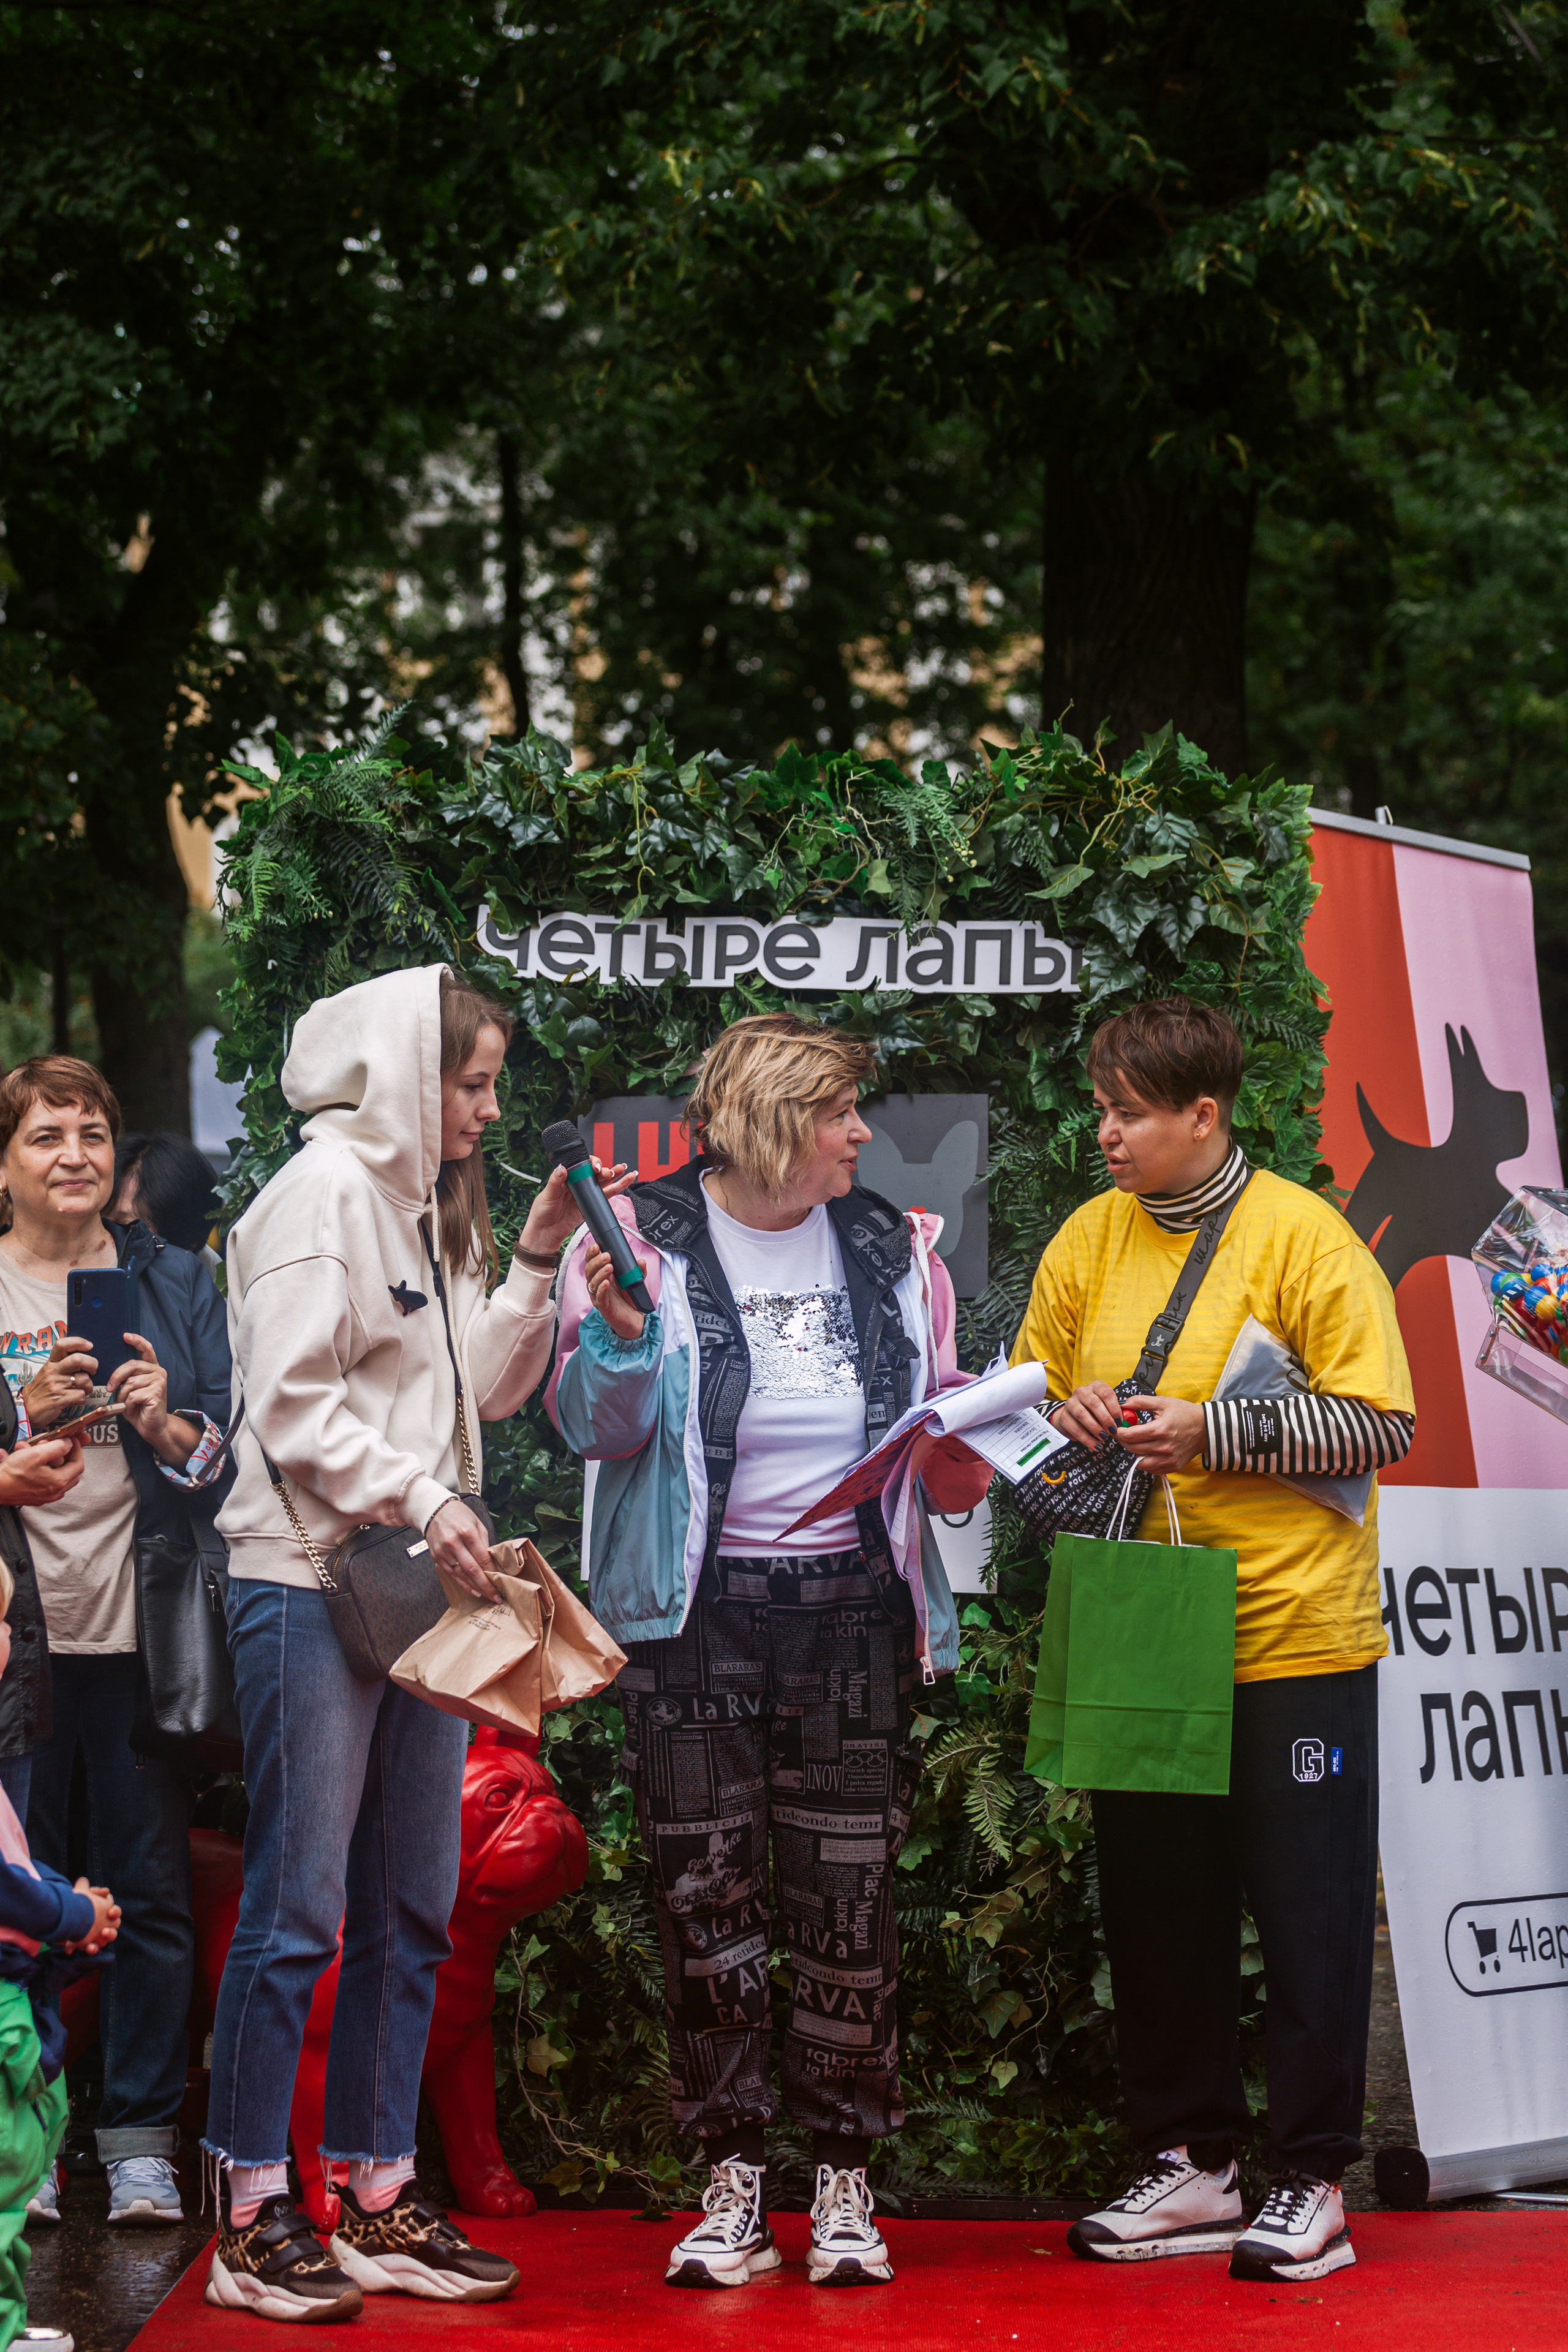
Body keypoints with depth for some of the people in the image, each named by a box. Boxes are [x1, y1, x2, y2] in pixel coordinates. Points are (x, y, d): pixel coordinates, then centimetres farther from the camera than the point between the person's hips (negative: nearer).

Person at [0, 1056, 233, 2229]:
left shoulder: (175, 1282, 9)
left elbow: (229, 1453, 9)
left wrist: (169, 1429, -11)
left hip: (141, 1630, 1)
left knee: (153, 1893, 2)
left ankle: (142, 2142, 9)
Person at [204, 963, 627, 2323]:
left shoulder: (427, 1204, 20)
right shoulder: (325, 1189, -7)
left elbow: (484, 1390, 18)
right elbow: (292, 1403, -14)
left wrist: (534, 1263, 10)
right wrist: (419, 1501, -16)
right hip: (313, 1584, -9)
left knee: (412, 1908, 8)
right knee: (297, 1907, -8)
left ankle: (379, 2206, 14)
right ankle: (253, 2220, -3)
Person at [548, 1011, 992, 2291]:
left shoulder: (893, 1251, 9)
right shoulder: (646, 1237, -2)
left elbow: (944, 1449, 16)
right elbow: (600, 1430, -4)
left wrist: (968, 1450, -6)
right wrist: (616, 1336, -23)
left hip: (849, 1609, 2)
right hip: (697, 1612, -2)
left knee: (849, 1897, 0)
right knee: (707, 1895, 1)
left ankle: (845, 2184, 9)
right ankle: (735, 2182, 10)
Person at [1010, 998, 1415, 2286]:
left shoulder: (1303, 1238, -8)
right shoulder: (1088, 1242, 8)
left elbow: (1383, 1425, -12)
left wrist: (1214, 1432, -19)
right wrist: (1072, 1417, -5)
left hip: (1291, 1640, -5)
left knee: (1308, 1913, 1)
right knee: (1156, 1913, 10)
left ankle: (1313, 2183, 9)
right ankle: (1192, 2164, 21)